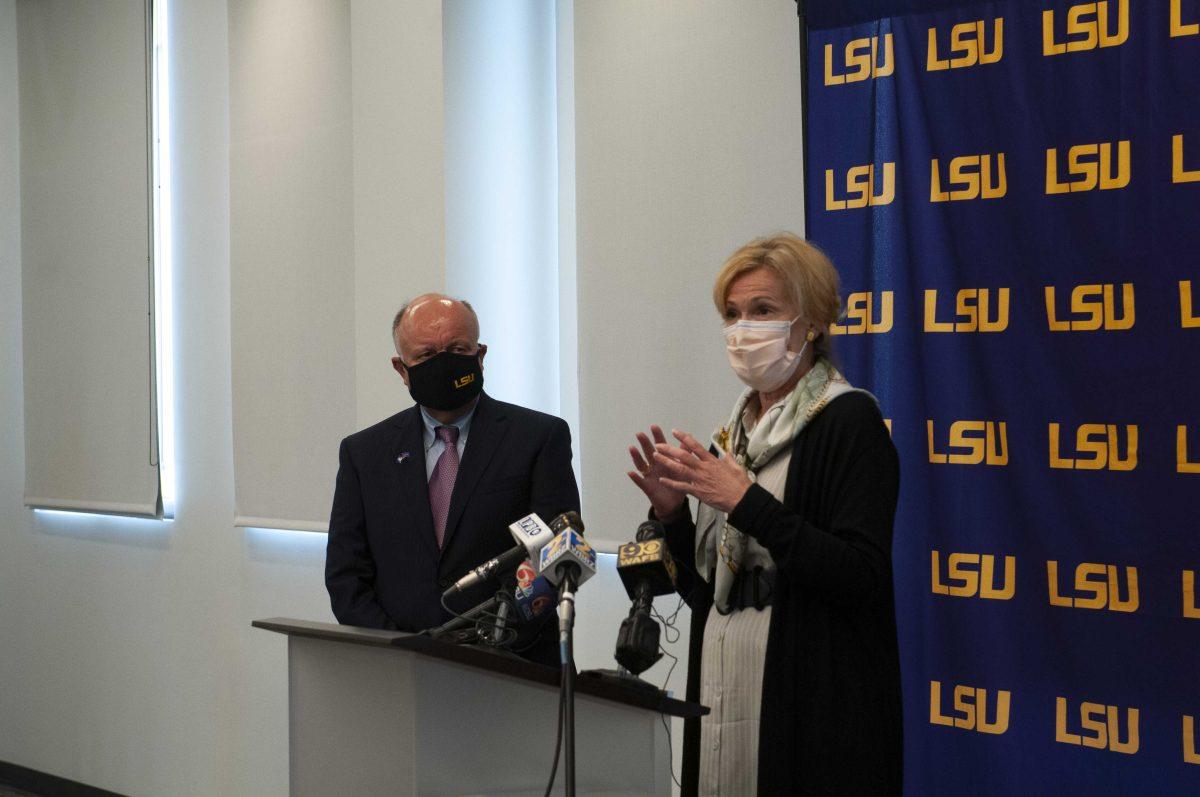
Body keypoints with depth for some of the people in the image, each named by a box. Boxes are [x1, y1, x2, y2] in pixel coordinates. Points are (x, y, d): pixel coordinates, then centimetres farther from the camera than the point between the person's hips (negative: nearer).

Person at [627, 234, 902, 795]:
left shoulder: (847, 421, -9)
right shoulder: (736, 432, 12)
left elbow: (863, 579, -19)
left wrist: (747, 502, -21)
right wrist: (673, 515, -2)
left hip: (811, 707, -7)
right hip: (720, 694, 7)